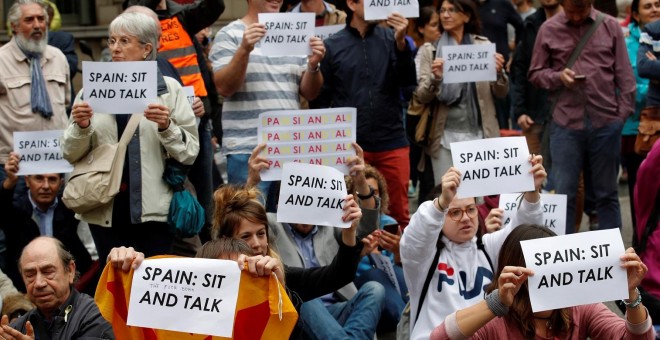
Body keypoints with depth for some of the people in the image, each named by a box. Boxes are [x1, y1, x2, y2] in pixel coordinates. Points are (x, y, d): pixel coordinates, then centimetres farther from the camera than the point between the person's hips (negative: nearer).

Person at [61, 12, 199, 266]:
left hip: (154, 210, -2)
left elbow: (189, 153, 0)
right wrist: (81, 127, -9)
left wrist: (166, 127, -16)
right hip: (107, 212, 2)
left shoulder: (168, 89, 3)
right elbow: (71, 154, 9)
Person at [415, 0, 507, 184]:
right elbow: (422, 96, -3)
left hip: (480, 134, 1)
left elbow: (501, 93, 5)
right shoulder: (430, 50, 3)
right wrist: (435, 78, -23)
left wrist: (499, 73, -16)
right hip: (446, 136, -1)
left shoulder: (484, 46, 5)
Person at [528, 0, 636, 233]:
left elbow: (624, 74, 5)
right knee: (563, 193, 0)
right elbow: (535, 73, 8)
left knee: (607, 193, 9)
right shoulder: (548, 30, 3)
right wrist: (558, 77, -12)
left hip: (606, 123, 1)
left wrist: (623, 113, -1)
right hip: (565, 124, 0)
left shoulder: (610, 26, 4)